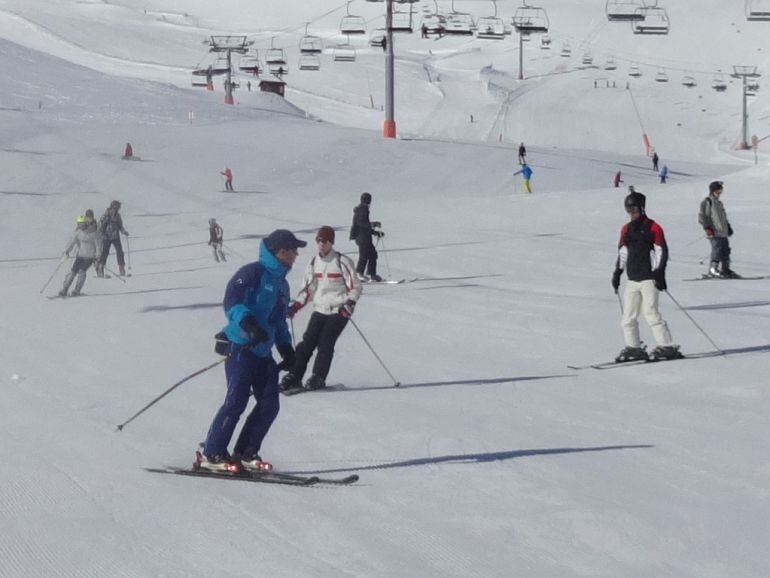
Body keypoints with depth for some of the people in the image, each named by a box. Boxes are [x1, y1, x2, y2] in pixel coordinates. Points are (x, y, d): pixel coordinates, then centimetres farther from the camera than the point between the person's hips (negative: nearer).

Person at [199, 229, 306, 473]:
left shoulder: (281, 284, 21)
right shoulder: (253, 273, -8)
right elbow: (232, 302, -20)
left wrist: (286, 348, 20)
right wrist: (248, 324, -35)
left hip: (263, 352, 9)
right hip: (240, 348, -9)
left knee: (269, 405, 2)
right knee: (236, 401, -14)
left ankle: (245, 454, 11)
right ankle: (210, 454, -7)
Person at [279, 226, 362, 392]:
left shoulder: (342, 262, -6)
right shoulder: (313, 263, 11)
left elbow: (355, 287, -5)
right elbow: (307, 289, 18)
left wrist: (349, 304, -20)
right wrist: (295, 305, 7)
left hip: (338, 311, -5)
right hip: (319, 310, 5)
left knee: (325, 344, -13)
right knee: (307, 343, -5)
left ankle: (318, 378, -7)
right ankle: (294, 377, -2)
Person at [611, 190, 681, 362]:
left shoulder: (653, 228, -4)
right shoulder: (626, 229, 14)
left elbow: (662, 252, -5)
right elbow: (622, 252, 22)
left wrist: (659, 274, -12)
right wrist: (617, 272, 15)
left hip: (648, 278, -7)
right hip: (632, 279, 7)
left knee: (650, 312, -15)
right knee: (628, 315, 4)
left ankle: (667, 347, -12)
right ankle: (633, 348, 12)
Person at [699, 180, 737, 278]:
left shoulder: (719, 203, 22)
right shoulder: (707, 202, -4)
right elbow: (701, 217, -10)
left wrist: (728, 227, 24)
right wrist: (707, 228, -18)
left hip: (723, 232, 9)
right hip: (714, 233, -9)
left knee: (726, 250, 9)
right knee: (717, 248, -19)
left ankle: (725, 269, 18)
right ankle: (713, 270, -20)